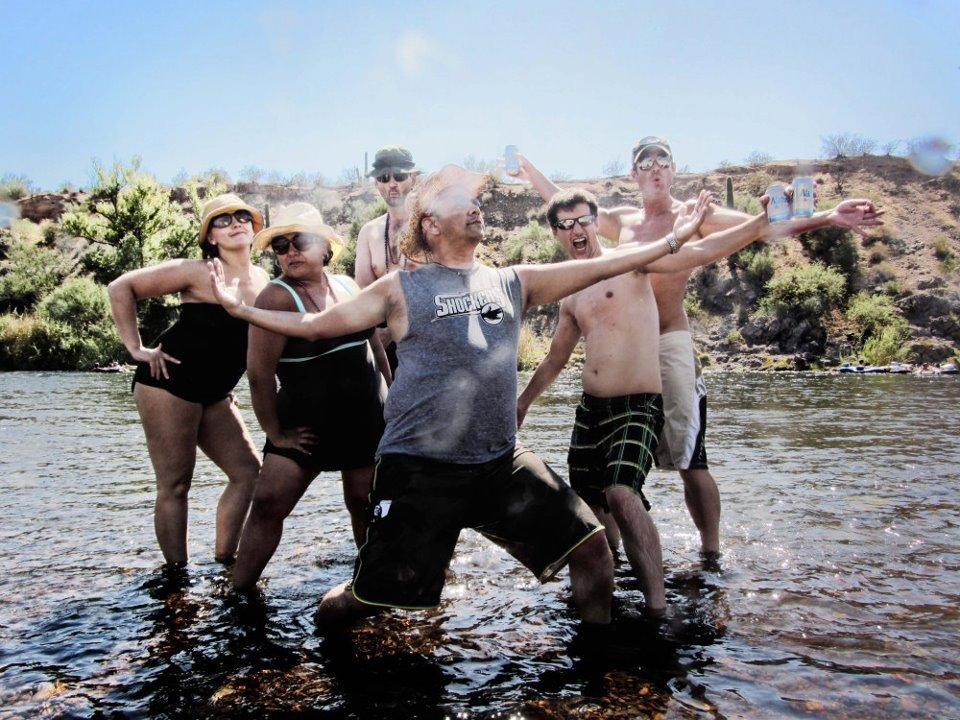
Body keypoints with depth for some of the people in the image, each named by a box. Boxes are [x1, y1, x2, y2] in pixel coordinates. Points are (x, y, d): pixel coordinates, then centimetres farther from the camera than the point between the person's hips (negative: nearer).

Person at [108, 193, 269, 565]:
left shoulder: (262, 279, 5)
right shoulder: (198, 273, -12)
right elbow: (121, 287, -9)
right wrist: (136, 348, -11)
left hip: (213, 395, 7)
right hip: (170, 384, -7)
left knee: (248, 470, 5)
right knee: (175, 485, -2)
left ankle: (223, 562, 16)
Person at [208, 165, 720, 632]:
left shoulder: (512, 282, 12)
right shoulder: (402, 290, 3)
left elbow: (597, 268, 11)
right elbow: (316, 325, 5)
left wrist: (672, 240, 10)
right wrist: (239, 309, -1)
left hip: (502, 462, 4)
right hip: (419, 469, -3)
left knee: (591, 548, 5)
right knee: (370, 596, -1)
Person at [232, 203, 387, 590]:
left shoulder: (347, 286, 5)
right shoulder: (278, 297, -13)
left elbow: (372, 341, 18)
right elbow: (259, 372, -17)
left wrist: (393, 393, 17)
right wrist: (275, 434, -13)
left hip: (366, 420, 4)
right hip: (305, 426, -4)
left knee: (365, 504, 8)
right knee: (267, 505, -10)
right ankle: (238, 591, 4)